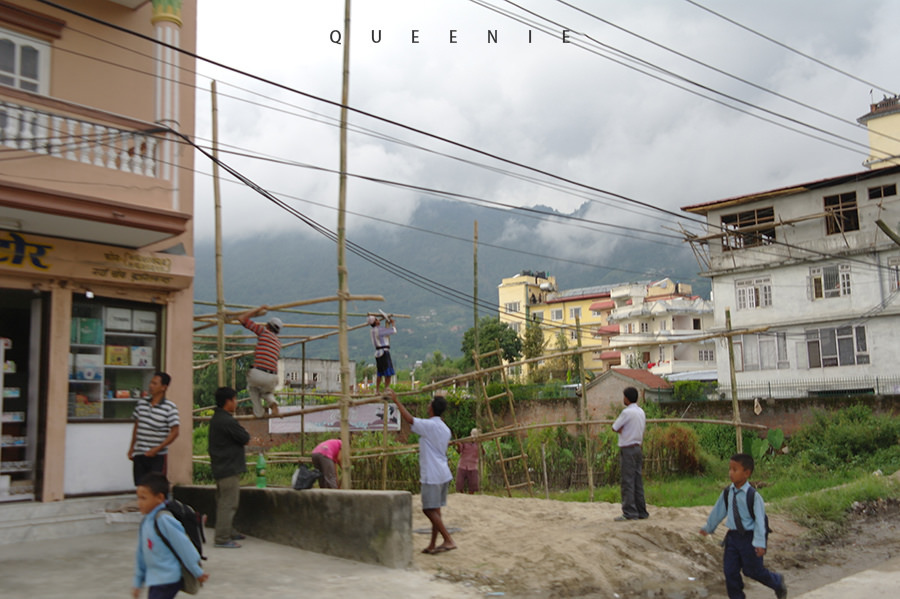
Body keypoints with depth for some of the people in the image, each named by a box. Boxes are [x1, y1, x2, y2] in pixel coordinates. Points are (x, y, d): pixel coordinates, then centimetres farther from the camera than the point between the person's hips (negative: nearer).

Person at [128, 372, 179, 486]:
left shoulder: (170, 408, -9)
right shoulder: (141, 403, 8)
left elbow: (174, 432, -11)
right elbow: (136, 426, 18)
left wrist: (157, 449, -17)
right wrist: (131, 448, 15)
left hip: (158, 456, -5)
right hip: (139, 455, 5)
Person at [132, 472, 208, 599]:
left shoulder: (164, 520, -18)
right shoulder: (145, 521, 8)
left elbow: (184, 546, -17)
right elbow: (141, 554, 16)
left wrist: (198, 573, -13)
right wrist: (138, 582, 20)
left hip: (168, 580, -9)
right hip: (154, 578, 9)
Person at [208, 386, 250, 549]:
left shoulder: (215, 418, 12)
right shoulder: (227, 421, -20)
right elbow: (246, 439, -14)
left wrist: (243, 436, 3)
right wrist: (246, 434, 6)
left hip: (220, 467, 10)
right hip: (230, 467, -10)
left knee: (223, 502, 17)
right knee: (228, 503, -7)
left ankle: (229, 532, 29)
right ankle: (222, 538, -5)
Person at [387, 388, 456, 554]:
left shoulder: (429, 425, -13)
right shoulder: (445, 429, 14)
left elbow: (409, 419, -20)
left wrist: (396, 400, -12)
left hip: (432, 475, -8)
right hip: (444, 474, 8)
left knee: (429, 509, -5)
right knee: (435, 510, 11)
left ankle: (448, 541, -9)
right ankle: (432, 545, 14)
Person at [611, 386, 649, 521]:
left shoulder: (627, 412, -14)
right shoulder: (641, 412, 11)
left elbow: (615, 428, -10)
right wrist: (624, 429, 4)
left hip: (627, 449, -8)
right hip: (637, 448, 8)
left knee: (627, 482, -5)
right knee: (638, 481, 11)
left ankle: (629, 513, -5)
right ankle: (641, 512, 14)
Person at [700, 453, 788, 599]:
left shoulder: (753, 495, -19)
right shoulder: (728, 492, -2)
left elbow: (759, 519, -18)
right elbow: (718, 510, 12)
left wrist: (759, 543, -21)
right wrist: (709, 527, 22)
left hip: (749, 537, -5)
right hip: (733, 535, 5)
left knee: (753, 570, 7)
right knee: (730, 570, 6)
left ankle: (777, 582, 36)